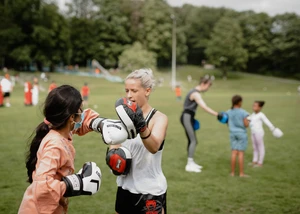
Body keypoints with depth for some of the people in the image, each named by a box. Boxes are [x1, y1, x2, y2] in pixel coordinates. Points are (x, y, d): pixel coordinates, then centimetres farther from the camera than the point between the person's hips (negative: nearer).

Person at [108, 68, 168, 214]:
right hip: (125, 187, 5)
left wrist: (141, 126, -49)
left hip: (150, 191, -5)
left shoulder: (159, 118, -14)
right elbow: (115, 144, 11)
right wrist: (112, 153, -12)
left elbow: (154, 147, -31)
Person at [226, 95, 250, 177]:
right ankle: (241, 173, 2)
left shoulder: (228, 112, 0)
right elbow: (246, 125, -12)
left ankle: (232, 172, 8)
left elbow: (228, 124, 8)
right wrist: (247, 120, 9)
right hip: (242, 133, -4)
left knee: (234, 152, 7)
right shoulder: (243, 112, -13)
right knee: (241, 153, -1)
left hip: (233, 133, 4)